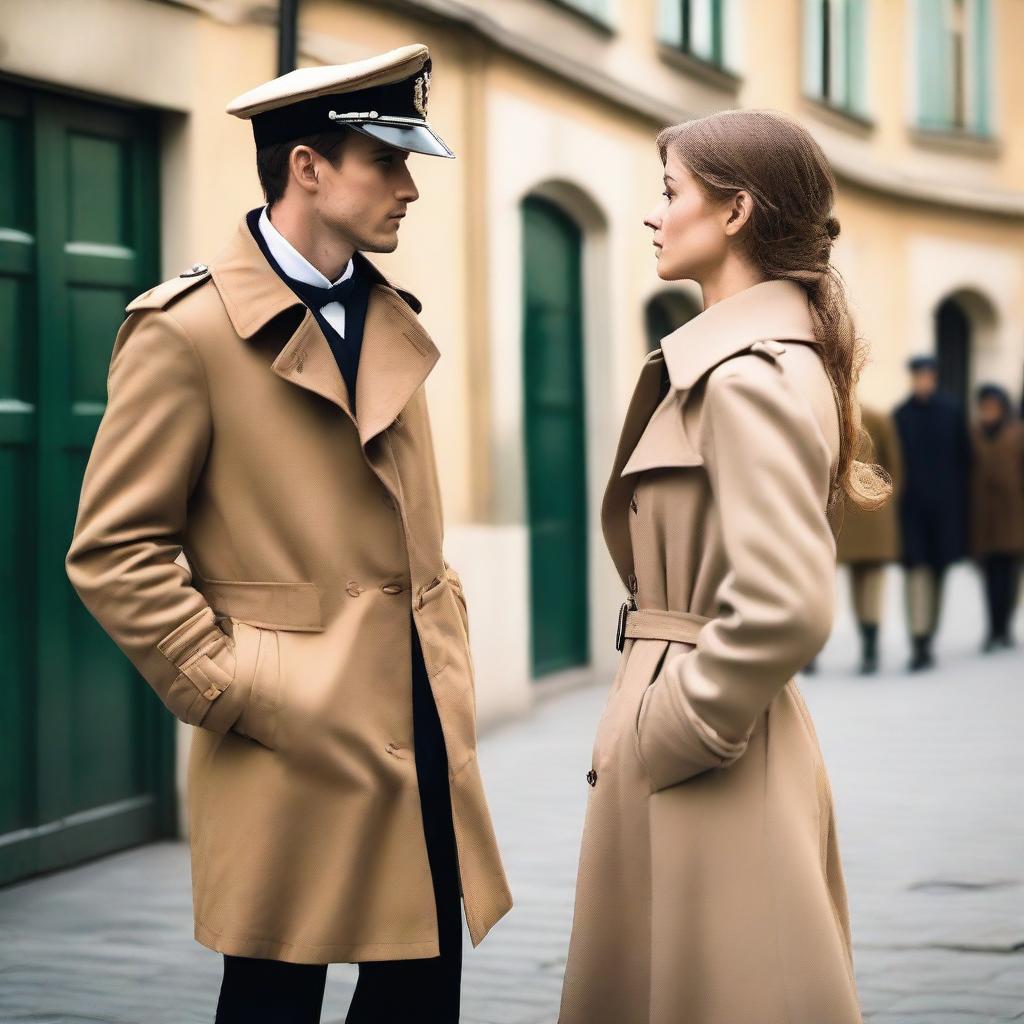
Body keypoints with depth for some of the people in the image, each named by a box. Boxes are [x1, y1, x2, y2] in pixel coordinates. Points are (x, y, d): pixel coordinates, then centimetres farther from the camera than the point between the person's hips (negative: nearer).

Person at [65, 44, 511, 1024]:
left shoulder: (392, 320, 13)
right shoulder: (185, 327, -10)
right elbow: (112, 551, -10)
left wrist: (448, 668, 12)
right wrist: (230, 693, -12)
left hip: (423, 729, 7)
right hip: (295, 743, -7)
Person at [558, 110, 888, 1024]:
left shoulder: (748, 375, -18)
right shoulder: (758, 354, 12)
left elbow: (785, 608, -28)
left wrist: (670, 737, -17)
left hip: (710, 765, -10)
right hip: (732, 737, 10)